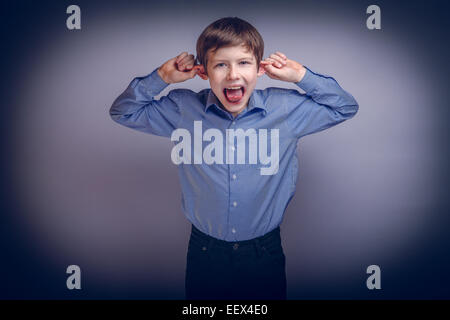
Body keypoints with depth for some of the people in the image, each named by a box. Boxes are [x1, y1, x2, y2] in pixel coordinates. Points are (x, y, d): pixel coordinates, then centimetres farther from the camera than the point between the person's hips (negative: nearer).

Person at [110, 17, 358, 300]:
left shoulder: (287, 108, -9)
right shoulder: (182, 109, -9)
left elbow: (346, 107, 4)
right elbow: (123, 112, 2)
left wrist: (300, 75, -8)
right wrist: (162, 77, -11)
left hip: (265, 254, 0)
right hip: (205, 253, 0)